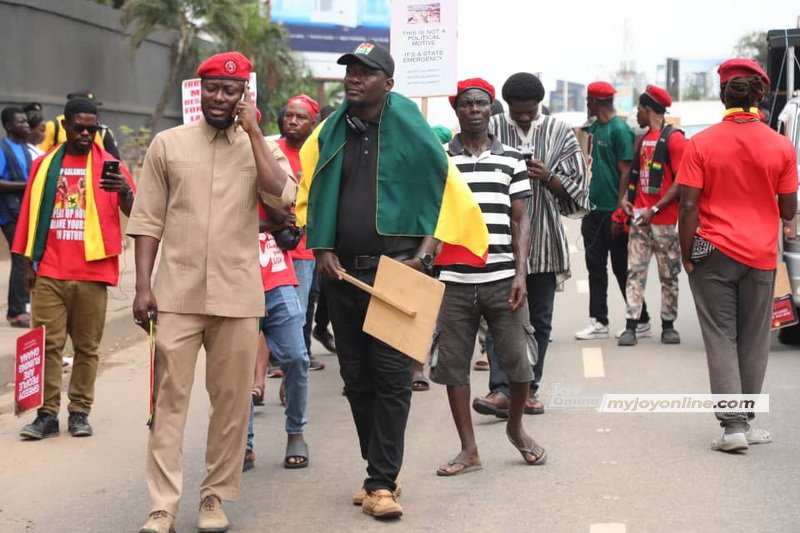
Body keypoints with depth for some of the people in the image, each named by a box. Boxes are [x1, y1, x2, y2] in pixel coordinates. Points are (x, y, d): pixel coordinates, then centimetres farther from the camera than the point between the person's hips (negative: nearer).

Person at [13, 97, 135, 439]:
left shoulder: (108, 164, 4)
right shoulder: (45, 165, 9)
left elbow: (134, 212, -5)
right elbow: (30, 214, 11)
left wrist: (125, 192, -27)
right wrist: (27, 261, 7)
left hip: (92, 270, -1)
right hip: (49, 272, 1)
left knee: (87, 346, 6)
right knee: (48, 343, 0)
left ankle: (80, 412, 14)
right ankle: (47, 413, 5)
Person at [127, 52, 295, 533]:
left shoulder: (260, 147, 7)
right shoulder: (168, 144, 6)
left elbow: (283, 196, -13)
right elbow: (148, 219, 5)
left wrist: (253, 131, -9)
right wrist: (143, 285, -3)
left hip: (237, 296, 1)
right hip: (177, 294, -1)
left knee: (232, 400, 5)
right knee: (170, 399, -1)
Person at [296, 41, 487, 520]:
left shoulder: (408, 128, -2)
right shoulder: (329, 134, 9)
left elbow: (445, 191, 0)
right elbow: (310, 197, 16)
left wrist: (425, 252, -8)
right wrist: (322, 250, 3)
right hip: (343, 272, 5)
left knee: (391, 376, -6)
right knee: (356, 377, 9)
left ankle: (382, 482, -2)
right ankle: (381, 470, 21)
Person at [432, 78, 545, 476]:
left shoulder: (511, 159, 7)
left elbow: (520, 221, 6)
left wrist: (520, 273, -3)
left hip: (502, 279, 0)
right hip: (455, 280, 0)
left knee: (518, 360, 2)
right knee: (453, 364, 3)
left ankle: (515, 427, 30)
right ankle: (468, 449, 15)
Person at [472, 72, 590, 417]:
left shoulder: (559, 132, 5)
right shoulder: (491, 129, 1)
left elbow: (576, 187, 5)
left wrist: (547, 177, -13)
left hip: (542, 239, 2)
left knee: (539, 319, 8)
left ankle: (528, 389, 18)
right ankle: (502, 389, -12)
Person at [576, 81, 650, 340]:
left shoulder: (620, 130, -12)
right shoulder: (594, 128, 12)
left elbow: (626, 173, -14)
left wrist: (619, 213, -16)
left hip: (612, 211, -8)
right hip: (593, 209, 8)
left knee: (622, 268, 1)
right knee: (595, 266, 8)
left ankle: (641, 321, 12)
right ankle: (599, 322, 15)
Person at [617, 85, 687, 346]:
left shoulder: (673, 138, -9)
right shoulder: (642, 140, 15)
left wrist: (655, 209, -17)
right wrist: (625, 197, 5)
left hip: (664, 220, -7)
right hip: (640, 217, 7)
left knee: (668, 275, 4)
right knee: (635, 272, 1)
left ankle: (668, 325, 13)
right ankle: (631, 326, 0)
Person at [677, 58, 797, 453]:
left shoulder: (701, 144, -8)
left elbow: (688, 207, -10)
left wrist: (686, 255, -1)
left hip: (713, 253, -1)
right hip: (761, 256, 2)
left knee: (721, 339, 4)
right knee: (753, 342, 11)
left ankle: (733, 424, -3)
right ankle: (745, 422, 19)